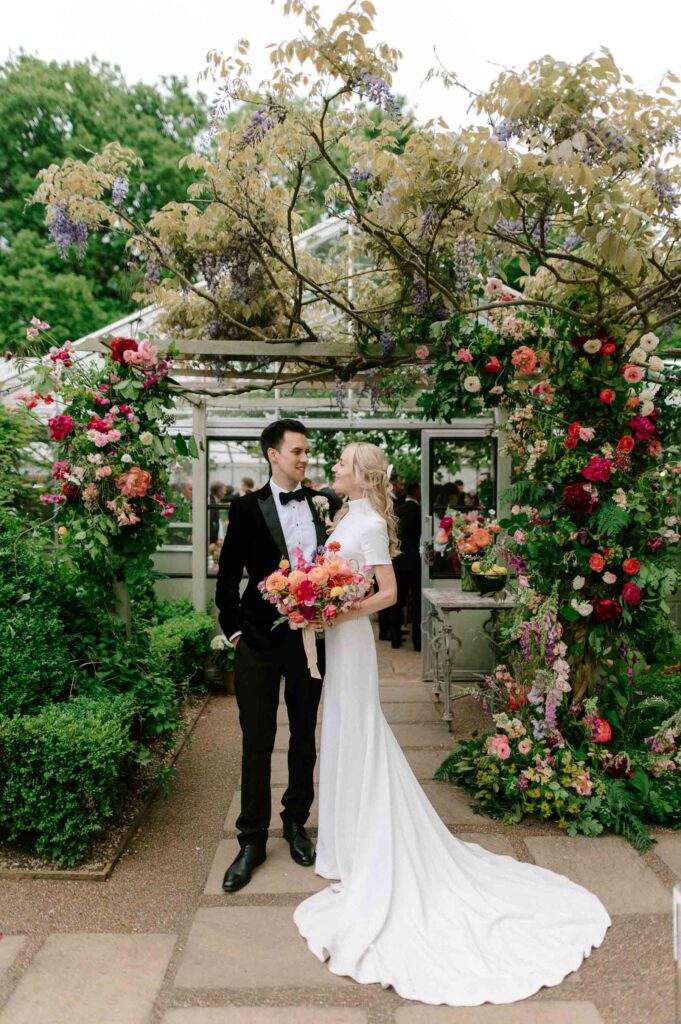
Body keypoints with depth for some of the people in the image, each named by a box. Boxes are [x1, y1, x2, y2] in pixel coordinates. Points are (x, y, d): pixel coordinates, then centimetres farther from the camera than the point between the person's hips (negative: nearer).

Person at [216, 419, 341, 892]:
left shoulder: (323, 505, 3)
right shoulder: (247, 508, -3)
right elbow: (228, 577, 0)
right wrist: (234, 630, -4)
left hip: (311, 637, 2)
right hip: (260, 639, -2)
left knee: (304, 736, 16)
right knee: (257, 742, 7)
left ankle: (297, 823, 36)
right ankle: (252, 840, 23)